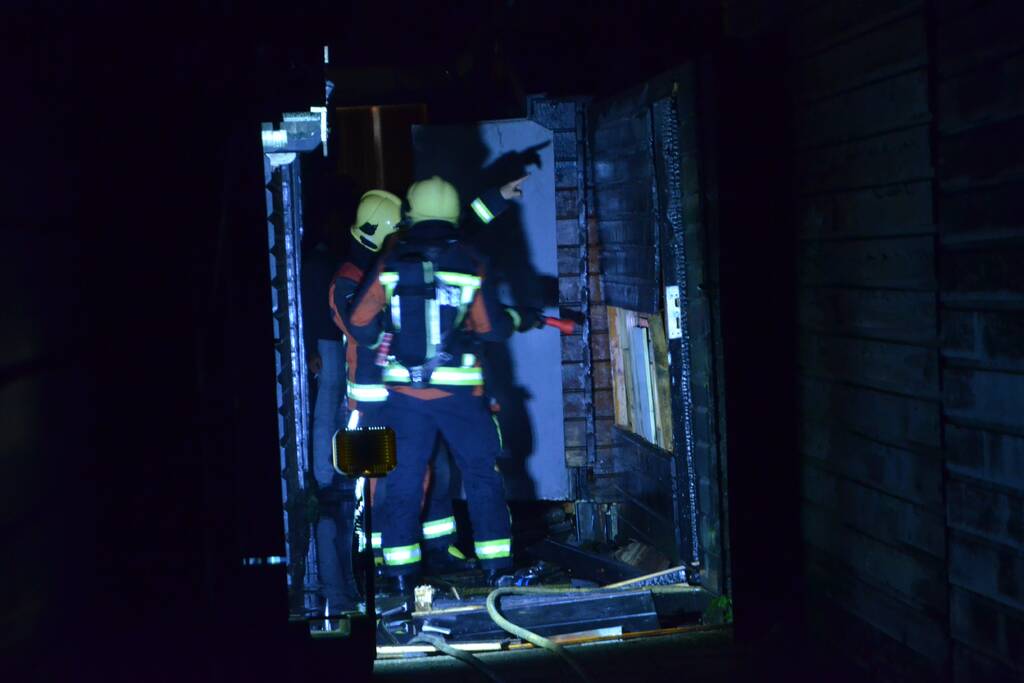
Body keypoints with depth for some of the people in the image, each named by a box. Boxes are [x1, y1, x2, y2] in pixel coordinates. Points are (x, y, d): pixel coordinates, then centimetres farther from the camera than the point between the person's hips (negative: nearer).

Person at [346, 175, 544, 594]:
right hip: (457, 389, -2)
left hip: (403, 389, 2)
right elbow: (491, 328, 0)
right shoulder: (469, 263, -6)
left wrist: (382, 341, 20)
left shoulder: (391, 262, -2)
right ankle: (495, 562, 12)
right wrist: (520, 320, 20)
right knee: (481, 472, 11)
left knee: (403, 480, 11)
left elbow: (360, 322, -1)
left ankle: (402, 570, 12)